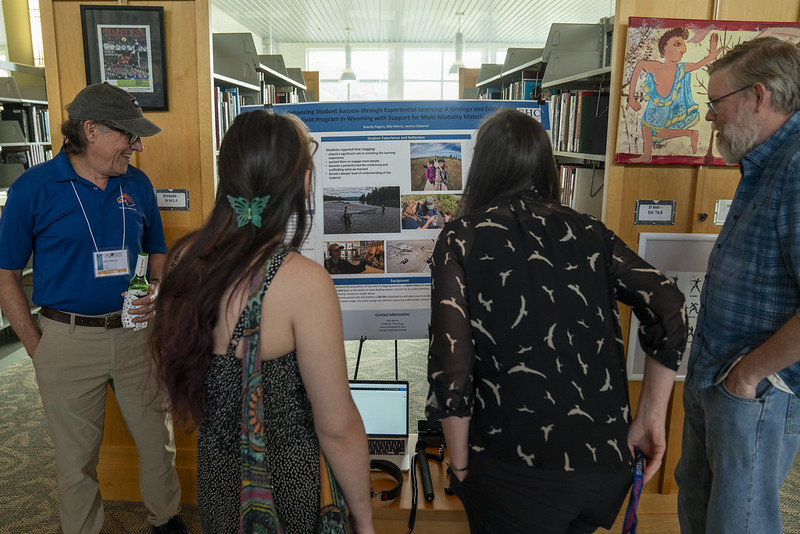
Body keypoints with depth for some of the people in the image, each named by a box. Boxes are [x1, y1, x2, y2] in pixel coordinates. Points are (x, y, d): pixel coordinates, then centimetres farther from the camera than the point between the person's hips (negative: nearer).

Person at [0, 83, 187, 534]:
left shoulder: (138, 184, 3)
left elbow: (158, 252, 15)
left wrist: (158, 293, -5)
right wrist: (37, 347, -5)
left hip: (135, 332, 3)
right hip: (69, 340, -3)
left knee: (158, 437, 14)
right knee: (77, 455, 13)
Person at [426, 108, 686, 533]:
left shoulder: (462, 238, -6)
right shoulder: (588, 232, 4)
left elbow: (450, 363, -13)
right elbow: (668, 309, -5)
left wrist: (460, 467, -1)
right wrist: (651, 419, 3)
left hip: (518, 470, -4)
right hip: (609, 463, 5)